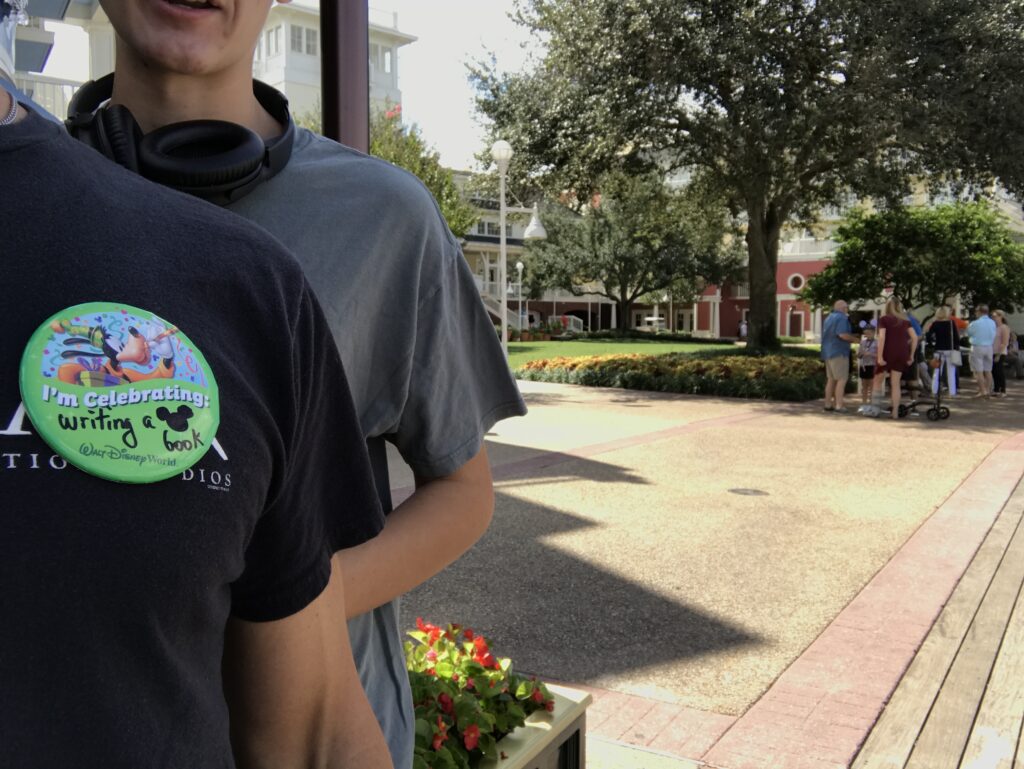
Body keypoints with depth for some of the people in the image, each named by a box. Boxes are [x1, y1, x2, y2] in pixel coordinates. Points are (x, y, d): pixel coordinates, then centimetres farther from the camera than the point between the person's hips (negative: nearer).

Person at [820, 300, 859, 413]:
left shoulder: (829, 318, 16)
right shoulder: (842, 318, -12)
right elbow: (842, 334, -24)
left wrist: (851, 336, 27)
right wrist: (854, 339, -7)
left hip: (828, 352, 9)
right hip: (838, 352, -9)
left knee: (831, 379, 13)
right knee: (842, 379, -7)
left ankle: (828, 404, 16)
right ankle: (838, 406, -11)